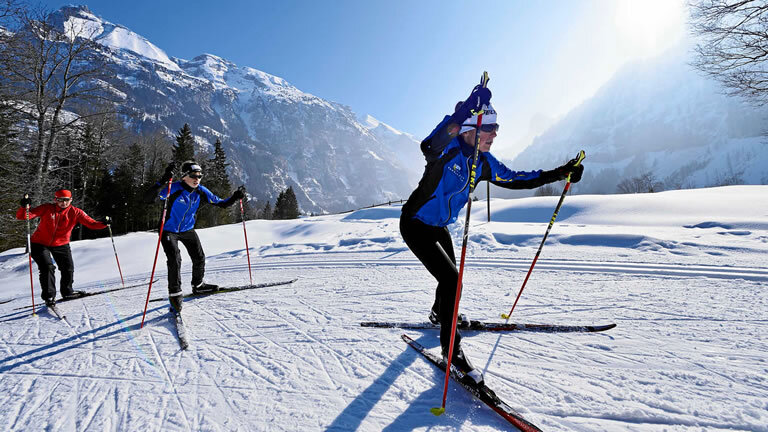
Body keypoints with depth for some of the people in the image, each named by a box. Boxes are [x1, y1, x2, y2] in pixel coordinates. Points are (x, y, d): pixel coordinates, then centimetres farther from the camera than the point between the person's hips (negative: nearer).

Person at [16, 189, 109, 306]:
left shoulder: (75, 212, -12)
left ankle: (67, 292, 29)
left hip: (61, 245, 3)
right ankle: (49, 296, -1)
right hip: (40, 244, -3)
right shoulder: (46, 209, -17)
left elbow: (91, 224, -17)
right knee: (47, 267, -16)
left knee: (68, 268, 5)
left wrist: (104, 224, -36)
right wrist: (24, 207, -40)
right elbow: (21, 216, -19)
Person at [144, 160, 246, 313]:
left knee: (199, 257, 8)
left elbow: (221, 203, -2)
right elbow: (150, 198, -37)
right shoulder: (174, 188, -25)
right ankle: (174, 294, -2)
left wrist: (235, 197, -18)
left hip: (188, 230, 5)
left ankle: (198, 285, 32)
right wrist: (163, 181, -51)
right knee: (175, 260, -18)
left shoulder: (201, 191, -9)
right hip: (169, 231, -5)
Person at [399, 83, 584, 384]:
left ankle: (439, 314, 55)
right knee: (452, 280, -16)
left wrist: (559, 173, 4)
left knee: (450, 276, 24)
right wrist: (468, 107, -59)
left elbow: (515, 179, 8)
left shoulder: (484, 162, -2)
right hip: (416, 226, -8)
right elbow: (429, 145, -47)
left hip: (439, 227, 8)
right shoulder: (446, 149, -23)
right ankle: (451, 347, 2)